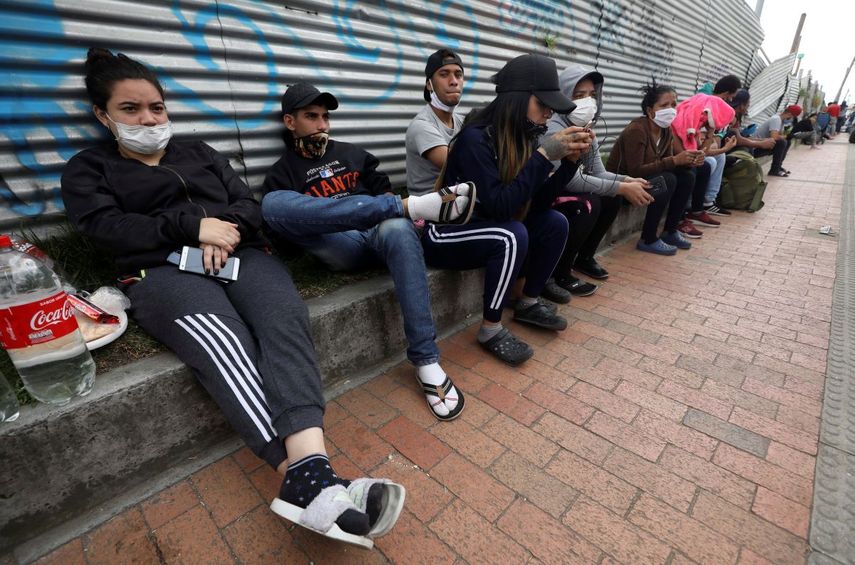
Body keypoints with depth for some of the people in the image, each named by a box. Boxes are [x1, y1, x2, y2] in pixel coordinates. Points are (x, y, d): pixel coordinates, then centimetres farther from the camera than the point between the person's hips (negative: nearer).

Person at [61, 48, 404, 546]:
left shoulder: (199, 153, 30)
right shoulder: (88, 169, 23)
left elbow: (248, 204, 16)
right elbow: (107, 226, 2)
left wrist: (226, 230, -7)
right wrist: (193, 226, -10)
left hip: (241, 255, 2)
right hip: (164, 272, -2)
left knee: (286, 318, -33)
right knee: (226, 347, -35)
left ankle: (310, 470, -46)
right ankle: (307, 479, -44)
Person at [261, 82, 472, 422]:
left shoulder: (350, 153, 26)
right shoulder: (281, 173, 18)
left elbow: (383, 191, 24)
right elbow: (276, 220, 9)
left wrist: (395, 211, 2)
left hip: (379, 232, 2)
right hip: (340, 247, -1)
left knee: (398, 229, -37)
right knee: (273, 203, -28)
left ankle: (426, 362, -35)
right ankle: (412, 205, -33)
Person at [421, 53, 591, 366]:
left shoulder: (522, 138, 0)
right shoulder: (475, 138, -22)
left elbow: (538, 204, 0)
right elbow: (499, 205, -31)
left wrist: (569, 160, -11)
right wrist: (544, 155, -27)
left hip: (489, 227, 8)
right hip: (446, 235, -7)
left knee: (555, 223, -3)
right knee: (513, 236, -31)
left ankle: (528, 304, 12)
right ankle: (491, 330, -13)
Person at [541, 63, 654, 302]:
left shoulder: (587, 128, 7)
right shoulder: (553, 127, -20)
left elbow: (598, 173, 4)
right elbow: (572, 179, -29)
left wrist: (627, 180, -15)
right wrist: (622, 188, -26)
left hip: (562, 191, 9)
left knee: (612, 197, -2)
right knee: (588, 203, -27)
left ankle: (584, 258, 15)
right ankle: (557, 274, -13)